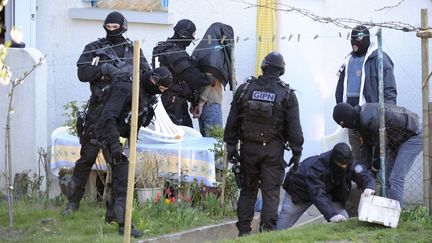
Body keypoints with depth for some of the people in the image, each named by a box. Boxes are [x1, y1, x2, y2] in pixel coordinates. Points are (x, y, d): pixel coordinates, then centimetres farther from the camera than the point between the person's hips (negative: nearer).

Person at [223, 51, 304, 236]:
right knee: (271, 192, 0)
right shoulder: (287, 94, -3)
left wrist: (231, 145, 11)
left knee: (247, 190, 10)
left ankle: (243, 231, 8)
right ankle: (268, 229, -7)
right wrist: (296, 152, 4)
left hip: (248, 147, 2)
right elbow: (294, 127, -2)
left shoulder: (245, 89, 3)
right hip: (273, 149, -2)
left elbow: (232, 121, 5)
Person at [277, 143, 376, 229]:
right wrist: (331, 215, -62)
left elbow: (365, 175, -24)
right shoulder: (316, 167, -42)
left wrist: (369, 187, -50)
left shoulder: (349, 165, -27)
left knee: (344, 220, -16)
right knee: (281, 227, -1)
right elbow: (317, 195, -49)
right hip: (300, 191, -4)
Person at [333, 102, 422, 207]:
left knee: (395, 179, -17)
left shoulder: (369, 120, -30)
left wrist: (375, 170, -11)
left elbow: (381, 146, -23)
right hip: (397, 141, 11)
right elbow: (366, 145, 10)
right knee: (387, 178, 10)